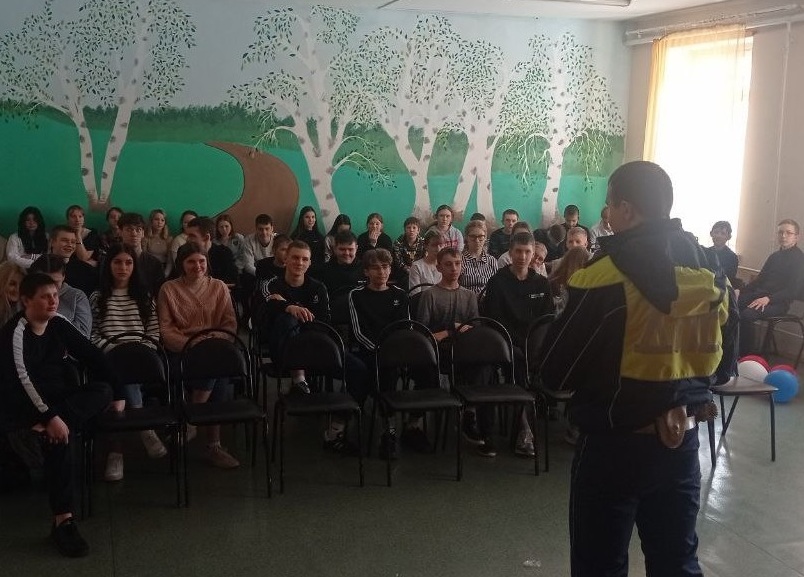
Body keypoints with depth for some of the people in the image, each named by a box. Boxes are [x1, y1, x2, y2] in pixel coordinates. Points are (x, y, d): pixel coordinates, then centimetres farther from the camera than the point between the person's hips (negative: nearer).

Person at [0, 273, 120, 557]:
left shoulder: (58, 325, 4)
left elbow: (91, 357, 9)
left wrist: (117, 393, 1)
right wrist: (49, 416, -35)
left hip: (60, 399, 7)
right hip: (23, 407, -7)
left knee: (103, 389, -19)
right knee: (60, 436, -35)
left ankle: (46, 428, -33)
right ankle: (63, 520, -35)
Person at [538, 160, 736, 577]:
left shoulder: (605, 277, -18)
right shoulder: (712, 275, 1)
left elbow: (554, 374, -13)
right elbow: (722, 366, 12)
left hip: (614, 444, -5)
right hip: (682, 442, 6)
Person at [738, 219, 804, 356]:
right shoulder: (775, 256, 20)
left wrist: (769, 298, -24)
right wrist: (741, 292, 6)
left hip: (778, 302, -7)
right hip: (759, 294, 7)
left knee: (746, 315, -33)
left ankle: (748, 354, -21)